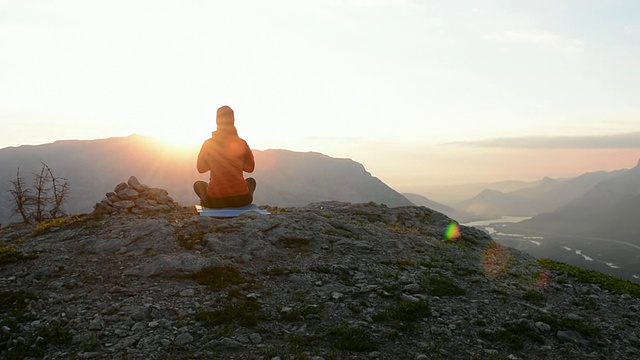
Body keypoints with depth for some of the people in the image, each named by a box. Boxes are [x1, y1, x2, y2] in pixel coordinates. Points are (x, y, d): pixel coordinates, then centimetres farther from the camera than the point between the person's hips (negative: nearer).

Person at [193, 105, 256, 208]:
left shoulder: (208, 144, -6)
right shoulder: (241, 143, -7)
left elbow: (200, 168, 8)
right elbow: (250, 168, 7)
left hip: (214, 201, 1)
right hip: (240, 199, -1)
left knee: (198, 184, 34)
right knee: (251, 180, 34)